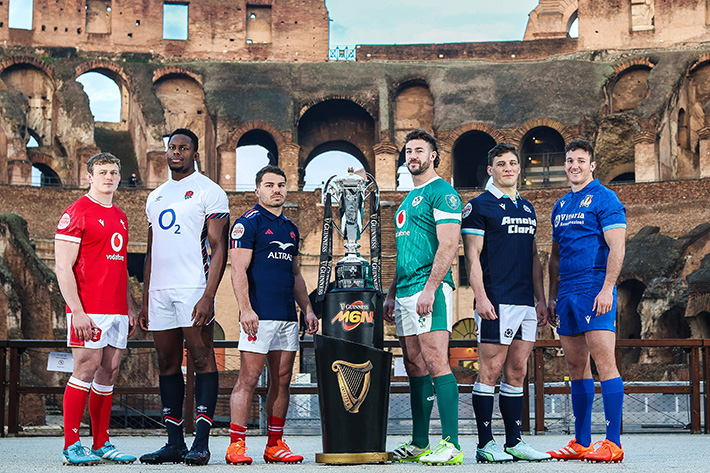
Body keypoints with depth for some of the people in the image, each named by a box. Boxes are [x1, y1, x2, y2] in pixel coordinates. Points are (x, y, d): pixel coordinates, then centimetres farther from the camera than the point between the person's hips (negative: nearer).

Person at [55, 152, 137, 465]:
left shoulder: (120, 217, 18)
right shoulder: (76, 213, -5)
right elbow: (63, 268, -10)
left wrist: (130, 308, 17)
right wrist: (77, 311, -17)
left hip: (117, 310, 7)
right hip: (89, 311, -7)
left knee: (109, 373, 7)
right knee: (86, 370, -8)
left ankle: (102, 445, 13)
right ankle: (71, 445, -1)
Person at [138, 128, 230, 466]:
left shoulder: (208, 192, 1)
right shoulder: (155, 197, 21)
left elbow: (219, 248, -7)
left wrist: (208, 296, -18)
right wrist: (145, 302, 16)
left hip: (193, 287, -7)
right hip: (159, 291, 7)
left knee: (202, 359, -7)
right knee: (167, 364, 7)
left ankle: (201, 443, -8)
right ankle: (174, 443, 12)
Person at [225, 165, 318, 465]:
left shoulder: (290, 228, 20)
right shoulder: (248, 223, -2)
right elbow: (239, 270, -10)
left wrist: (307, 309, 17)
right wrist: (245, 309, -19)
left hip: (287, 317, 7)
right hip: (259, 316, -7)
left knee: (282, 381, 7)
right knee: (249, 379, -8)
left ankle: (275, 445, 12)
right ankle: (236, 445, -4)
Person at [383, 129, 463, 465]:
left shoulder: (442, 192, -5)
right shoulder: (408, 199, 24)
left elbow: (449, 245, -15)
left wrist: (429, 288, -21)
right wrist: (391, 293, 21)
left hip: (430, 287, -9)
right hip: (405, 291, 9)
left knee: (436, 362, -15)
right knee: (415, 368, 9)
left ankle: (451, 445, -15)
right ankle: (419, 445, 14)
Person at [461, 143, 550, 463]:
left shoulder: (527, 209, 20)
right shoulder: (479, 206, -1)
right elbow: (472, 256, -7)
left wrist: (541, 299, 15)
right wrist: (481, 297, -16)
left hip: (526, 304, 7)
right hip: (496, 302, -7)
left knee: (517, 372, 8)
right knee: (491, 370, -6)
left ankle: (514, 442, 13)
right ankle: (486, 444, -2)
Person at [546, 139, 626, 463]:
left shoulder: (604, 199, -3)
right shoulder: (561, 206, 20)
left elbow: (616, 248, -11)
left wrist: (607, 289, -19)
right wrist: (552, 296, 17)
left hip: (595, 290, -8)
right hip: (567, 295, 8)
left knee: (604, 362, -10)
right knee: (576, 367, 8)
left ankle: (613, 443, -10)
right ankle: (581, 443, 13)